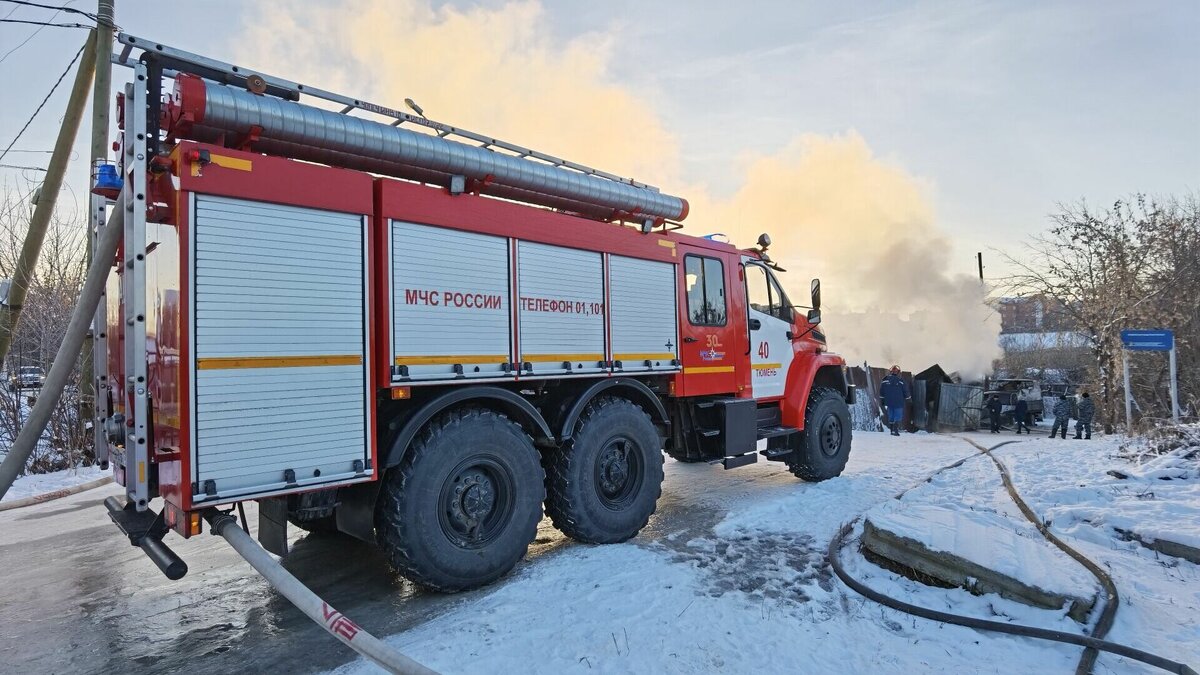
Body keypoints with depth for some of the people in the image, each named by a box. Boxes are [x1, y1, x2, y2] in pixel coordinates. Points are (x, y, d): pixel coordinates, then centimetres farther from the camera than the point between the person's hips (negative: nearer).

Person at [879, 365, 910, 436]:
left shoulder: (885, 380, 1)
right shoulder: (901, 380, -8)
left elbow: (881, 391, 6)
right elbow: (905, 391, -3)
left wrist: (882, 400, 16)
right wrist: (908, 398, 13)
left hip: (889, 402, 3)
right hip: (899, 403, -3)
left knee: (890, 417, 13)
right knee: (898, 417, 0)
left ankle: (892, 430, 16)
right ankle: (895, 430, -12)